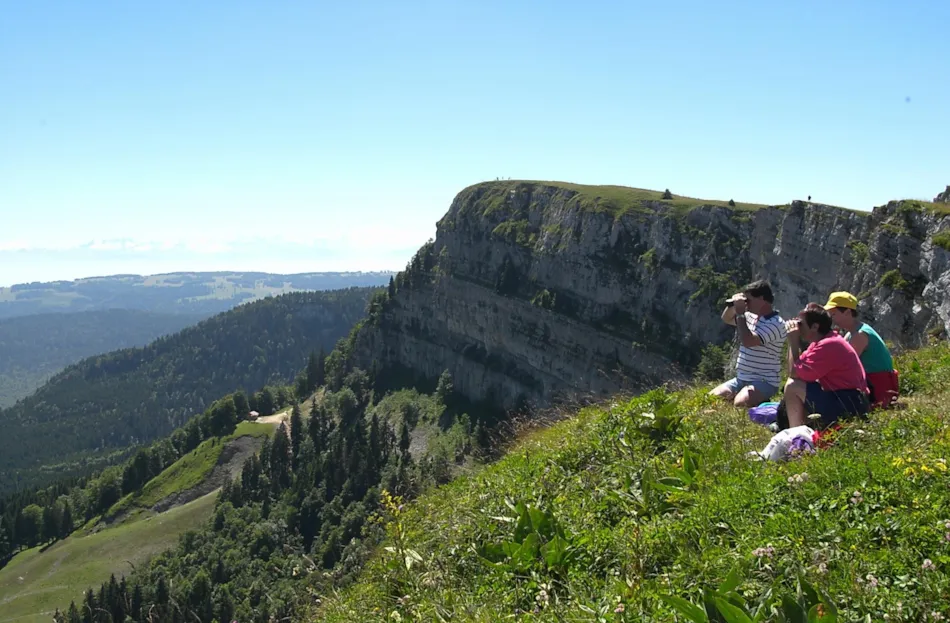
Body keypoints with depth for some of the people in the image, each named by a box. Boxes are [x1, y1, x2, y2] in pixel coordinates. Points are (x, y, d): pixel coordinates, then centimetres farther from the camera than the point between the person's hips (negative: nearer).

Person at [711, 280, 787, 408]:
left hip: (764, 381, -9)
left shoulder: (775, 323, -19)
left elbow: (748, 341, -31)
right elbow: (726, 319, 24)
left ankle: (759, 403, -4)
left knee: (739, 404, -34)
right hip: (742, 379, 9)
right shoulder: (751, 316, 9)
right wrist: (732, 305, 1)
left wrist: (740, 313, -22)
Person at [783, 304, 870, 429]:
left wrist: (793, 342, -8)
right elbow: (797, 370, 14)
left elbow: (794, 374, -17)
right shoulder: (826, 341, 14)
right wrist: (794, 343, 6)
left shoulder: (827, 345, -18)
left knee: (792, 387, -13)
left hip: (849, 405, -11)